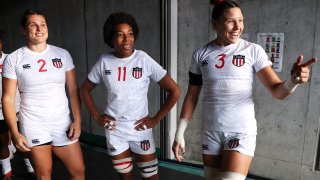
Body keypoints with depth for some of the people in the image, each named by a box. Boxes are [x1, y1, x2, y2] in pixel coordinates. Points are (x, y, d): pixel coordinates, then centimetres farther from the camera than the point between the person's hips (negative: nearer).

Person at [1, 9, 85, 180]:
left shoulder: (62, 54, 2)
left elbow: (73, 90, 3)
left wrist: (77, 120, -4)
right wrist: (15, 133, -8)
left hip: (63, 123, 2)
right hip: (33, 126, -2)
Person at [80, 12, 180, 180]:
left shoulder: (144, 60, -12)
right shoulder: (104, 61, -4)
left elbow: (174, 91, -11)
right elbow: (84, 89, 10)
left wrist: (156, 119, -10)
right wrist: (97, 116, 1)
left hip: (140, 130, -2)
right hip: (114, 130, 2)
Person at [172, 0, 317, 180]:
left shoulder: (253, 50, -6)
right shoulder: (201, 54, -1)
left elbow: (277, 90, -10)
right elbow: (192, 96, 4)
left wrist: (294, 80, -33)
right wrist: (179, 134, 3)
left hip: (241, 131, -2)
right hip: (210, 132, 3)